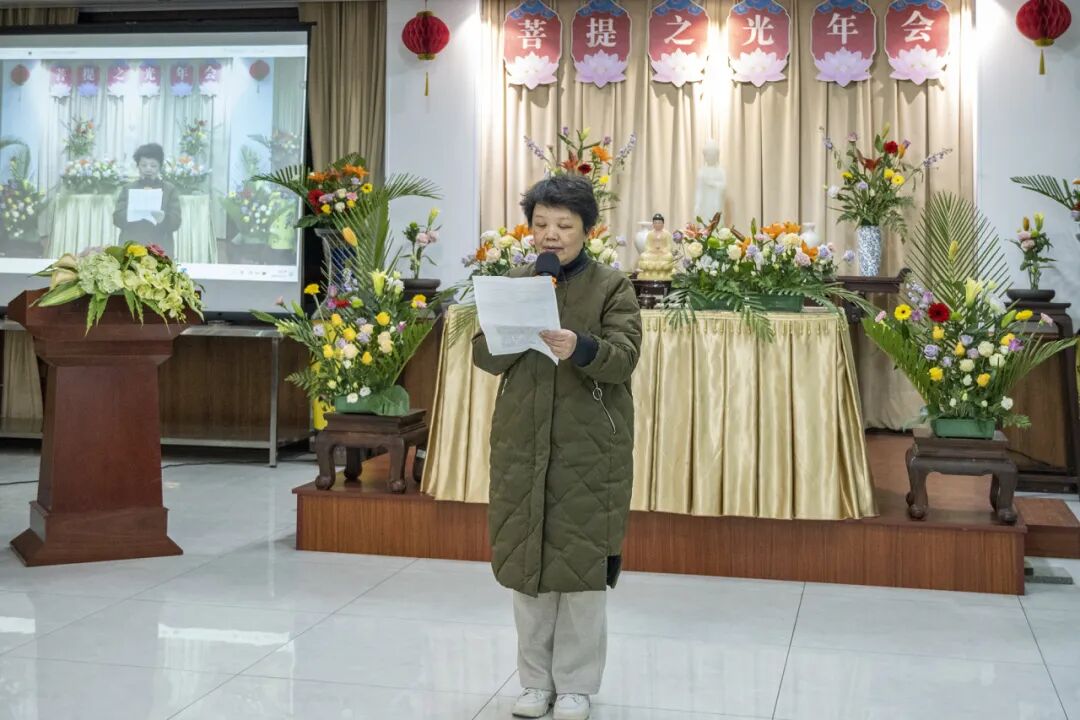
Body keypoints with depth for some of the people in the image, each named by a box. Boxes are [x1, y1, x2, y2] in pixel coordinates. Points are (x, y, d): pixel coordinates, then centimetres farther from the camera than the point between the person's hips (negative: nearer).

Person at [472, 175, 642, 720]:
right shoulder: (514, 284, 8)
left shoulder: (612, 287, -1)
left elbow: (624, 357, -15)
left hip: (589, 449, -3)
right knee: (525, 560, 8)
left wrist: (580, 348, -35)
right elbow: (484, 357, 1)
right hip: (522, 443, 3)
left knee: (582, 565, 2)